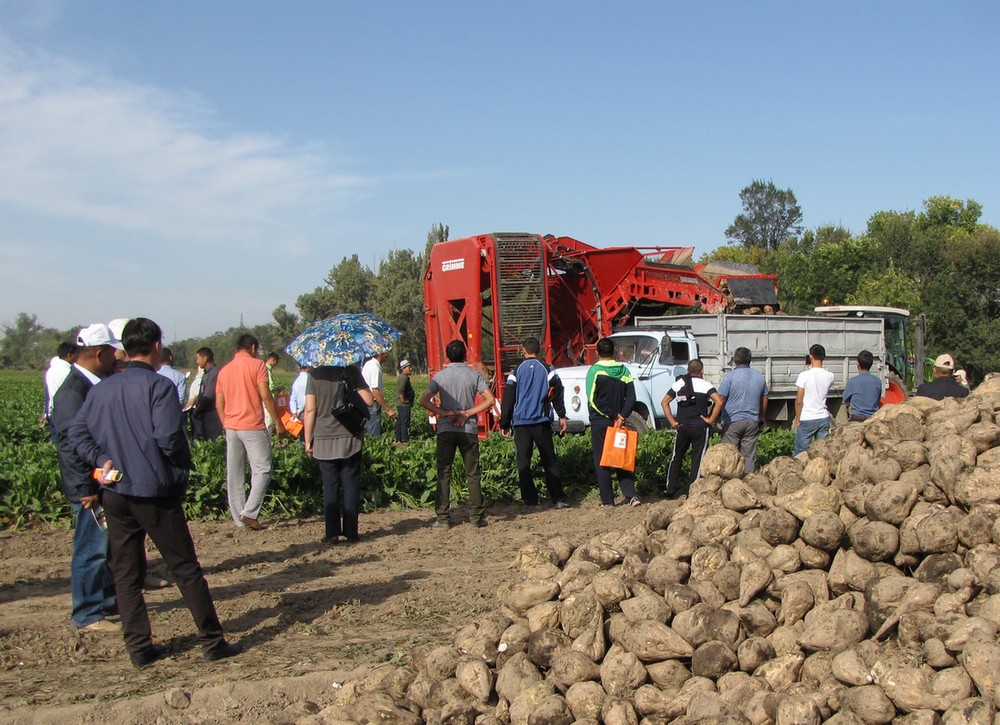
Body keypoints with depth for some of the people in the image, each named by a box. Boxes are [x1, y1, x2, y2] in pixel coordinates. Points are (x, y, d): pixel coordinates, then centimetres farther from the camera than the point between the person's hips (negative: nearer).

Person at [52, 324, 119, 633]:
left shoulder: (97, 385, 10)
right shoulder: (72, 391, -19)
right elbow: (71, 443, -22)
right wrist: (86, 488, -21)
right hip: (91, 488, -9)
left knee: (110, 547, 19)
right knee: (92, 549, 0)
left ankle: (108, 599, 32)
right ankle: (88, 615, 11)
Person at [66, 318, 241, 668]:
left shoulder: (102, 389, 6)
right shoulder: (159, 386, -13)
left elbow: (77, 432, 3)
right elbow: (169, 438, -20)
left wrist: (102, 460, 0)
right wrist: (183, 467, -3)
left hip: (115, 492, 5)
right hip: (155, 491, -5)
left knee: (126, 573, 12)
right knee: (186, 569, 4)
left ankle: (139, 647, 14)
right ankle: (212, 642, 9)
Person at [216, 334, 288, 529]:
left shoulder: (224, 370, 12)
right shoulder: (256, 365, -3)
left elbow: (219, 405, 11)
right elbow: (265, 396, -11)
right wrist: (278, 422, -6)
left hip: (231, 427, 6)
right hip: (253, 426, -6)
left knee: (234, 475, 8)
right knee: (262, 470, -2)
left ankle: (239, 518, 11)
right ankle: (249, 512, -14)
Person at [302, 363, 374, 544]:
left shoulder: (314, 373, -2)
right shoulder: (351, 370, -4)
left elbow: (310, 409, -4)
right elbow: (368, 400, -8)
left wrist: (308, 440, 3)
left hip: (324, 439, 1)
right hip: (350, 437, 0)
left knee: (330, 486, 6)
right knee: (351, 485, 7)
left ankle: (332, 533, 4)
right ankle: (350, 531, 9)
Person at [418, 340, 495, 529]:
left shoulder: (440, 376, 1)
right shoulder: (474, 375, 1)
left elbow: (424, 400, -6)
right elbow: (490, 400, -6)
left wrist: (446, 413, -8)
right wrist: (467, 413, -6)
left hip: (445, 430, 0)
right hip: (468, 430, 0)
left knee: (444, 474, 4)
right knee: (472, 475, 7)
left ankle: (443, 518, 2)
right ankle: (477, 516, 8)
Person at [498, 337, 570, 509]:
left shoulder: (516, 372, 1)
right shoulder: (548, 370, 2)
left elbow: (508, 400, 3)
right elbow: (557, 395, 3)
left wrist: (504, 423, 10)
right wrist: (562, 416, 11)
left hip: (520, 422, -1)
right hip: (541, 422, 1)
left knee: (523, 461, 5)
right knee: (549, 460, 6)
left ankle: (530, 499, 3)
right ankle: (558, 498, 2)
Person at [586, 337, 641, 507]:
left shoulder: (595, 370, -8)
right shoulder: (624, 370, 5)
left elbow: (592, 399, -14)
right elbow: (631, 398, -1)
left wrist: (612, 415, -9)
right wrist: (621, 416, -7)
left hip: (600, 422, -4)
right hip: (619, 423, 4)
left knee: (601, 461, 3)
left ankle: (607, 500, 3)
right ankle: (631, 495, 2)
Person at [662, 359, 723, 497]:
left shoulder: (679, 383, 6)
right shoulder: (706, 385, -6)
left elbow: (664, 402, 6)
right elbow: (719, 402, -20)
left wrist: (672, 421, 6)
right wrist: (711, 420, -10)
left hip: (682, 427, 3)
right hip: (700, 428, -3)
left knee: (676, 458, 14)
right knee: (698, 460, 4)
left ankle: (671, 489, 16)